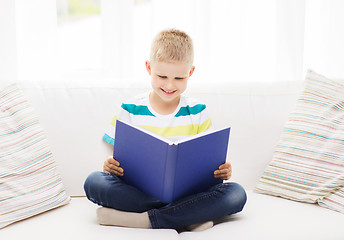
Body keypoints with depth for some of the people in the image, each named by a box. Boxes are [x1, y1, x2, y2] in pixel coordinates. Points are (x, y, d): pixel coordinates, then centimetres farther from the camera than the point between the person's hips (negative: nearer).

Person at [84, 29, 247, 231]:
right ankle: (189, 215, -28)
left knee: (236, 194, -25)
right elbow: (117, 157, 5)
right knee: (94, 182, -28)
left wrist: (221, 171, -16)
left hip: (188, 190, 0)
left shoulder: (198, 113, 6)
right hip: (138, 190, 0)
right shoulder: (130, 110, 4)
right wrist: (111, 165, -19)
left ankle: (143, 219, -28)